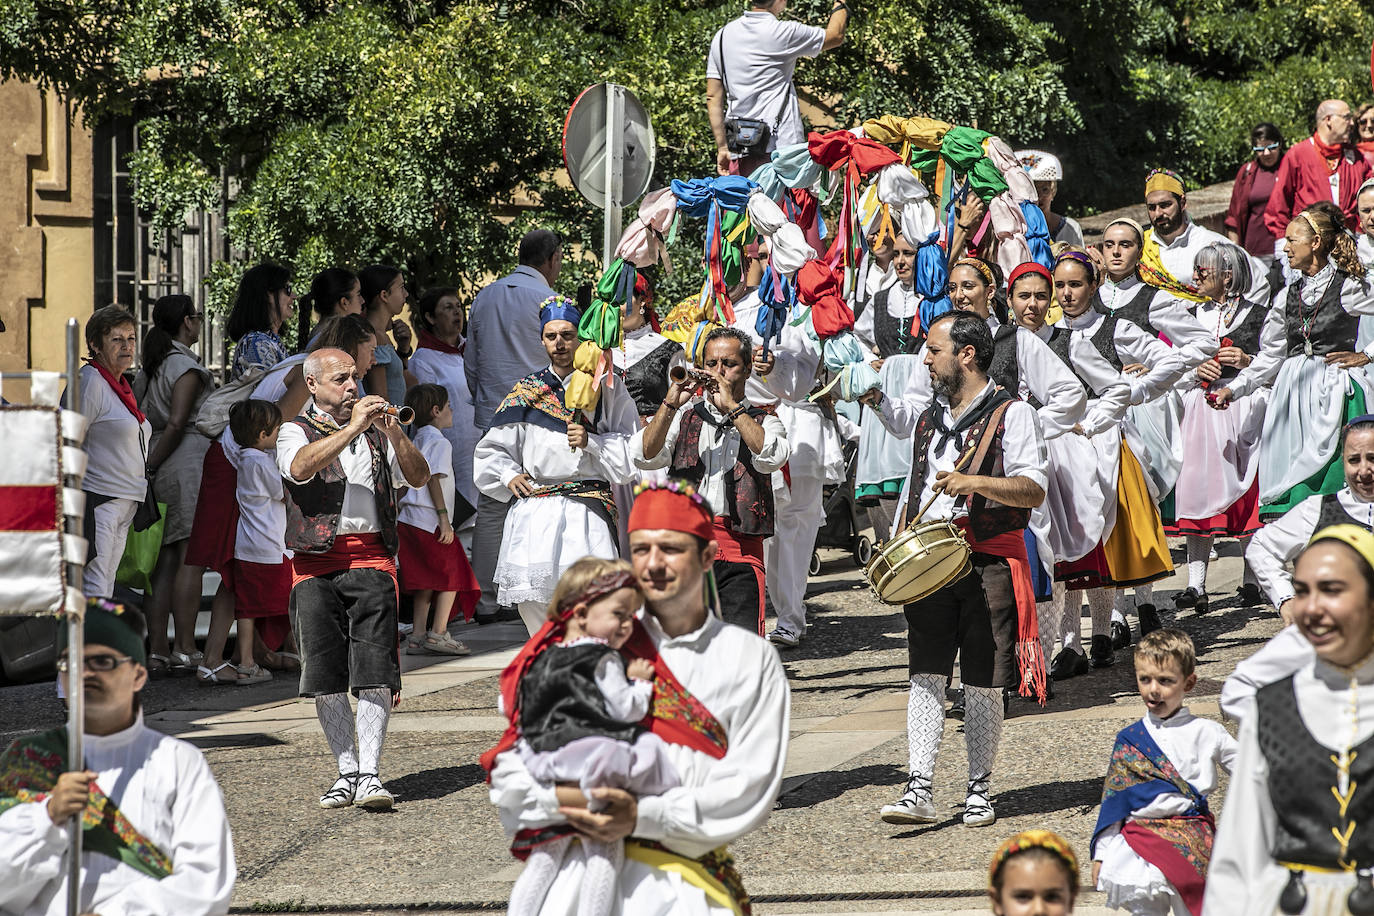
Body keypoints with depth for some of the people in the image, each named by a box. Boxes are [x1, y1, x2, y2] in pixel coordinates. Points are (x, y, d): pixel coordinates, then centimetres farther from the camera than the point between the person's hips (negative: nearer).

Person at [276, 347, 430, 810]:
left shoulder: (375, 430, 19)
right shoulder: (295, 431, 9)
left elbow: (419, 477, 8)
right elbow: (301, 466, -15)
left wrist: (394, 433, -7)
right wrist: (352, 427, -17)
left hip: (371, 557, 1)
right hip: (316, 563, -1)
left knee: (375, 671, -11)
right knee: (325, 675, -2)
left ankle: (369, 776, -13)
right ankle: (347, 771, 9)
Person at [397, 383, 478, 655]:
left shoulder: (416, 442, 19)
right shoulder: (439, 442, -9)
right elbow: (434, 479, -17)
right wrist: (444, 518, -19)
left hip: (408, 519, 9)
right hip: (429, 519, -9)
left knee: (425, 581, 10)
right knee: (452, 573, -3)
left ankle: (418, 637, 8)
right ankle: (438, 634, -9)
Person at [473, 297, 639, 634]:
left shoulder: (606, 389, 9)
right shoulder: (526, 391, 16)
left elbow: (634, 450, 4)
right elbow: (491, 450, 21)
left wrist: (591, 443, -9)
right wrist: (508, 476, 3)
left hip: (586, 516, -3)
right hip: (533, 514, 3)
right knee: (533, 602, -1)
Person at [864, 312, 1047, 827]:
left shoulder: (1012, 414, -2)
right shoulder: (929, 419, 19)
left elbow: (1034, 491, -10)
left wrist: (975, 482, -23)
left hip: (989, 560, -5)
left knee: (982, 684, 0)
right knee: (925, 676, -5)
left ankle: (980, 791, 12)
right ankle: (919, 791, -10)